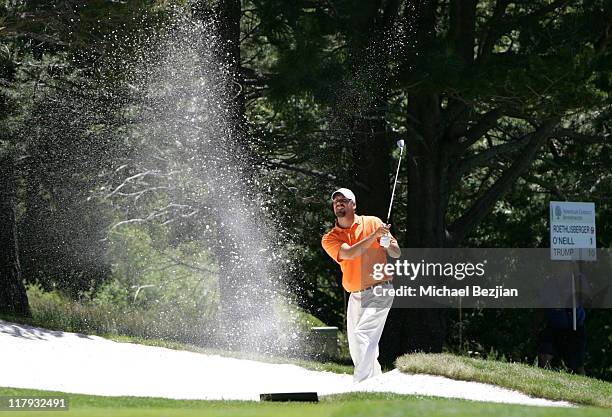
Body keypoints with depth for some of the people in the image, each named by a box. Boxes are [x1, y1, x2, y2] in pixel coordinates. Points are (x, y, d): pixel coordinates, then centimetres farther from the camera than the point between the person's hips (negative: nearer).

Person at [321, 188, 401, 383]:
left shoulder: (373, 222, 1)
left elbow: (397, 254, 3)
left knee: (362, 335, -23)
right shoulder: (329, 238, 4)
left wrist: (387, 243, -19)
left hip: (380, 292, -5)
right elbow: (349, 253, -16)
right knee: (356, 352, 9)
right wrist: (374, 235, -22)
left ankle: (360, 384, -30)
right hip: (355, 298, 5)